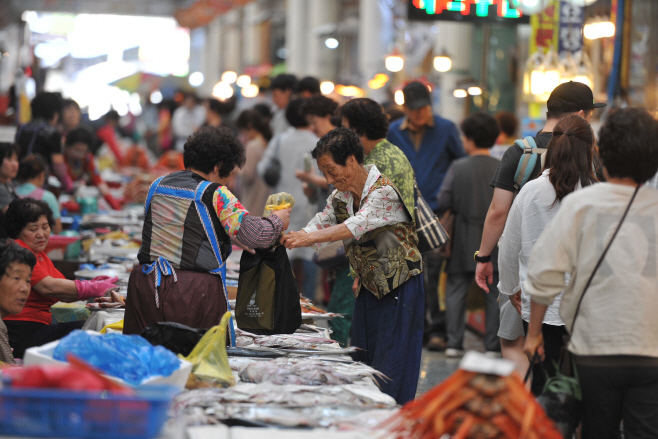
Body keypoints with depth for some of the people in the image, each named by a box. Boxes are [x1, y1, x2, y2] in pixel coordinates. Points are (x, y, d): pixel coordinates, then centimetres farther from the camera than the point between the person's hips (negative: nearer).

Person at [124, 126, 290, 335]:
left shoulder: (157, 185, 12)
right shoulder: (214, 194, -7)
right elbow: (252, 235, -11)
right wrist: (277, 221, 8)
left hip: (147, 285, 5)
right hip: (194, 291, -5)